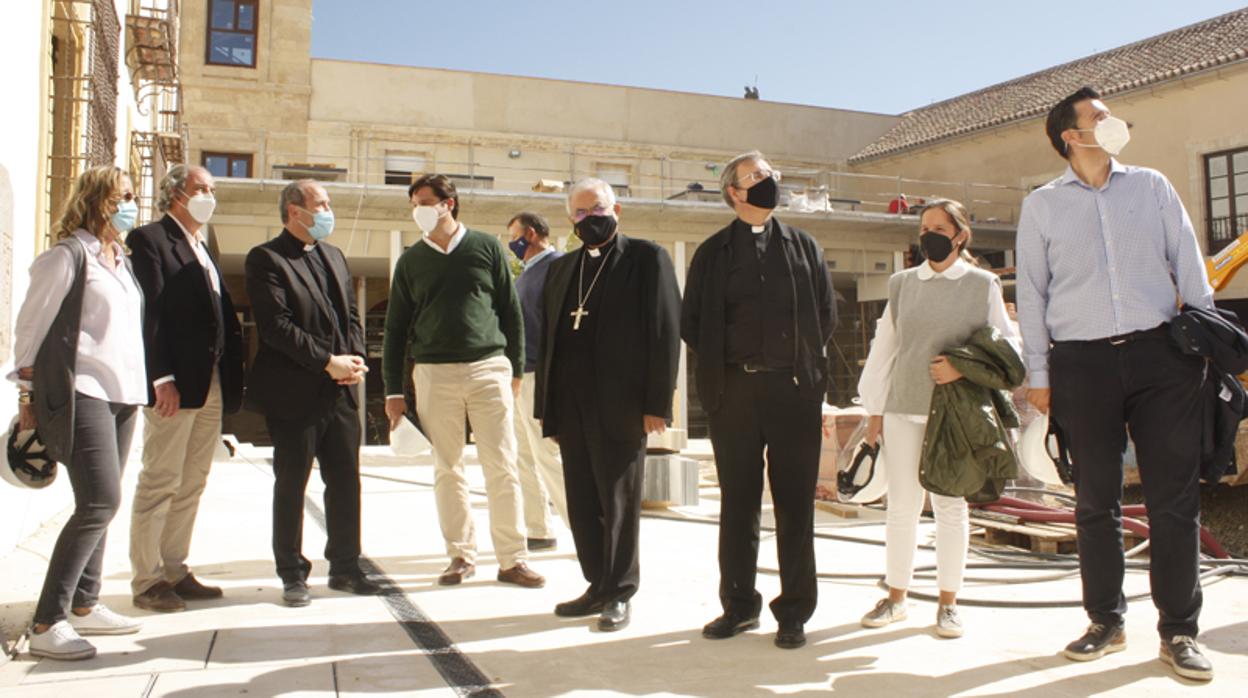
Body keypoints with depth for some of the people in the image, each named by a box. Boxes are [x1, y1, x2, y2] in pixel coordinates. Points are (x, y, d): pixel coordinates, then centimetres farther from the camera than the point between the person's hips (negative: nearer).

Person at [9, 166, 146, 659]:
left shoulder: (121, 259, 16)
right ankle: (47, 623, -7)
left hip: (121, 394, 8)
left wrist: (148, 383, 12)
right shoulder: (69, 255, -7)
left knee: (99, 505, 11)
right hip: (82, 394, -8)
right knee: (101, 502, -14)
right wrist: (29, 397, -7)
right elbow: (30, 328, -6)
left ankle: (83, 605, 20)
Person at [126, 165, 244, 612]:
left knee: (191, 485, 12)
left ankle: (175, 571, 20)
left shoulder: (203, 248, 20)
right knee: (160, 483, -2)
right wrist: (162, 378, -20)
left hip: (212, 386, 8)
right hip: (175, 385, -8)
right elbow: (149, 312, -13)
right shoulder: (149, 239, -4)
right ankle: (146, 581, 7)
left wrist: (232, 373, 7)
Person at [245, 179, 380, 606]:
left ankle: (345, 568, 23)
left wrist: (356, 358, -2)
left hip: (342, 391, 6)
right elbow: (275, 326, -16)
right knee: (291, 486, 5)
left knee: (346, 482, 10)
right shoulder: (266, 259, -6)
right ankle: (293, 575, 17)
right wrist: (328, 362, -17)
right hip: (294, 394, -6)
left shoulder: (334, 256, 16)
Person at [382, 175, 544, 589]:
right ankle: (462, 555, 17)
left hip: (489, 369, -1)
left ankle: (512, 559, 6)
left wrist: (516, 369, 4)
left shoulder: (486, 247, 6)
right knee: (447, 469, 6)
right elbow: (396, 327, 11)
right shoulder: (411, 261, 10)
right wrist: (393, 389, 7)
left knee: (502, 467, -2)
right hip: (434, 373, 2)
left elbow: (511, 311, 8)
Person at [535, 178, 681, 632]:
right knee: (582, 506, 11)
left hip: (619, 406, -6)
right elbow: (549, 338, 16)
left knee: (619, 504, 2)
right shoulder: (561, 269, 18)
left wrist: (656, 403, -12)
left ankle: (620, 594, 15)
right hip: (571, 407, 6)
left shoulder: (646, 258, 0)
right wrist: (546, 406, 10)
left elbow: (665, 332, -6)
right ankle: (598, 586, 23)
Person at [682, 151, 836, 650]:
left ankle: (795, 613, 13)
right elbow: (692, 322, 9)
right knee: (737, 503, 7)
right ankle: (739, 605, 18)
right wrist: (721, 365, 5)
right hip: (734, 391, 0)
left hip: (795, 389, 0)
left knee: (795, 505, 3)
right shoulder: (713, 252, 8)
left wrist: (802, 365, 9)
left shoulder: (804, 246, 10)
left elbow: (826, 316, 12)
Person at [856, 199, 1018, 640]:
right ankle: (896, 597, 18)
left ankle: (948, 603, 16)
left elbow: (1007, 345, 2)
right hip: (902, 408, 2)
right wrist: (874, 409, 8)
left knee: (950, 505, 5)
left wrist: (963, 367, -15)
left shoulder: (982, 285, 4)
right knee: (900, 504, 6)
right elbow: (884, 346, 11)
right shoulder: (903, 283, 11)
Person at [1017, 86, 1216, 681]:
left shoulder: (1152, 187, 11)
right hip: (1082, 363, -1)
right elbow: (1031, 293, 8)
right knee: (1095, 501, 5)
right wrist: (1038, 375, 4)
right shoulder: (1041, 206, 8)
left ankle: (1179, 631, 10)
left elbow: (1190, 269, 11)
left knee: (1174, 498, 0)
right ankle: (1106, 622, 18)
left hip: (1160, 353, 1)